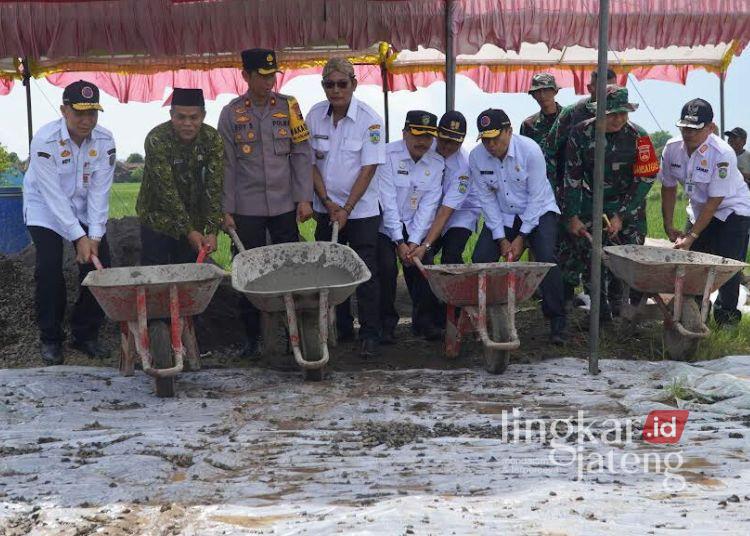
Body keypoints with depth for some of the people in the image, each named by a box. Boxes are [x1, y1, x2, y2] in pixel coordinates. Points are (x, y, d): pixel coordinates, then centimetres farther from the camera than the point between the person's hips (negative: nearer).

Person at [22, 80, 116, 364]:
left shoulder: (104, 141, -16)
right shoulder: (45, 140, -27)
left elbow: (99, 192, -15)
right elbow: (54, 196, -27)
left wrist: (95, 237, -22)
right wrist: (79, 238, -29)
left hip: (85, 208, 4)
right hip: (46, 209, -4)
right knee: (49, 270, -14)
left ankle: (85, 334, 10)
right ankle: (51, 339, 2)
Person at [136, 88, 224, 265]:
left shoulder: (212, 139, -10)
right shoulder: (157, 139, -21)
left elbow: (214, 188, -13)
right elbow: (166, 190, -24)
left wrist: (212, 231, -22)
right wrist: (188, 231, -27)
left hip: (193, 220, 3)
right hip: (158, 218, -3)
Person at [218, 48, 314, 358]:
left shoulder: (288, 106, 3)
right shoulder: (231, 114, 1)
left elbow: (302, 154, 3)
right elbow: (227, 165, 2)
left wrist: (304, 198, -3)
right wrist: (226, 210, 0)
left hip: (285, 205, 0)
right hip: (247, 209, 0)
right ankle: (252, 337, 16)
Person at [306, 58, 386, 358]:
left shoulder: (369, 120, -12)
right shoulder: (315, 116, 0)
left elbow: (369, 168, -13)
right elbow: (310, 162, 3)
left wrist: (346, 209, -15)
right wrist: (327, 202, -7)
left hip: (361, 210, -4)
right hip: (326, 208, 4)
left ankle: (370, 335, 4)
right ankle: (341, 329, 23)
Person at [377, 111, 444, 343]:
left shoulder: (436, 163, -1)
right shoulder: (388, 155, -13)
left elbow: (428, 206, -5)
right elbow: (387, 201, -17)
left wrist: (414, 242, -14)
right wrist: (399, 242, -19)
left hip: (416, 228, 4)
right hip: (386, 226, -3)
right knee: (387, 267, -20)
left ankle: (424, 321, 7)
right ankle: (386, 323, -4)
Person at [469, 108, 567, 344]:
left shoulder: (530, 150, -22)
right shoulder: (476, 157, -12)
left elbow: (537, 197, -18)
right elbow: (487, 199, -7)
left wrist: (521, 237, -19)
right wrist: (501, 238, -12)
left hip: (538, 212, -3)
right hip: (501, 216, 4)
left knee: (545, 258, -24)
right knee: (480, 259, -13)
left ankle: (557, 321, -12)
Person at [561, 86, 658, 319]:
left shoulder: (638, 137, -13)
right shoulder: (581, 133, -9)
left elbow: (645, 180, -10)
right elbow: (572, 178, -4)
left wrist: (621, 216, -13)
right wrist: (572, 216, -6)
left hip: (628, 205, -1)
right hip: (591, 202, 1)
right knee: (593, 260, -4)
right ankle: (601, 312, 6)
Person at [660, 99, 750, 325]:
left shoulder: (723, 154, -28)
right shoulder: (672, 148, -12)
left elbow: (715, 201, -25)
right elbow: (668, 188, 1)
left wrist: (692, 236, -24)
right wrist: (668, 226, -1)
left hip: (732, 210, -5)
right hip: (701, 211, 6)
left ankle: (727, 315, 1)